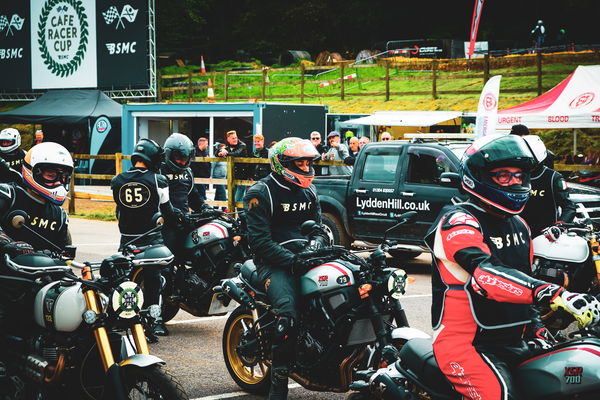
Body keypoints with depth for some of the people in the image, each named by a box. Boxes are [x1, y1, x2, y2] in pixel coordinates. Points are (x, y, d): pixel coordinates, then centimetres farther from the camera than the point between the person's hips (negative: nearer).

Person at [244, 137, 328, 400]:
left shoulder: (308, 191, 19)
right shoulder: (260, 193, -3)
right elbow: (259, 240, -11)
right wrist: (291, 260, -21)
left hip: (305, 256, 7)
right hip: (274, 261, -7)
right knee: (288, 310, -31)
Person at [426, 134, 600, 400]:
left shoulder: (518, 225, 15)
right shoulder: (458, 222, -14)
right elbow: (486, 274, -31)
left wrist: (539, 326, 13)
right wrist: (553, 294, -42)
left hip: (513, 343, 9)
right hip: (466, 344, -9)